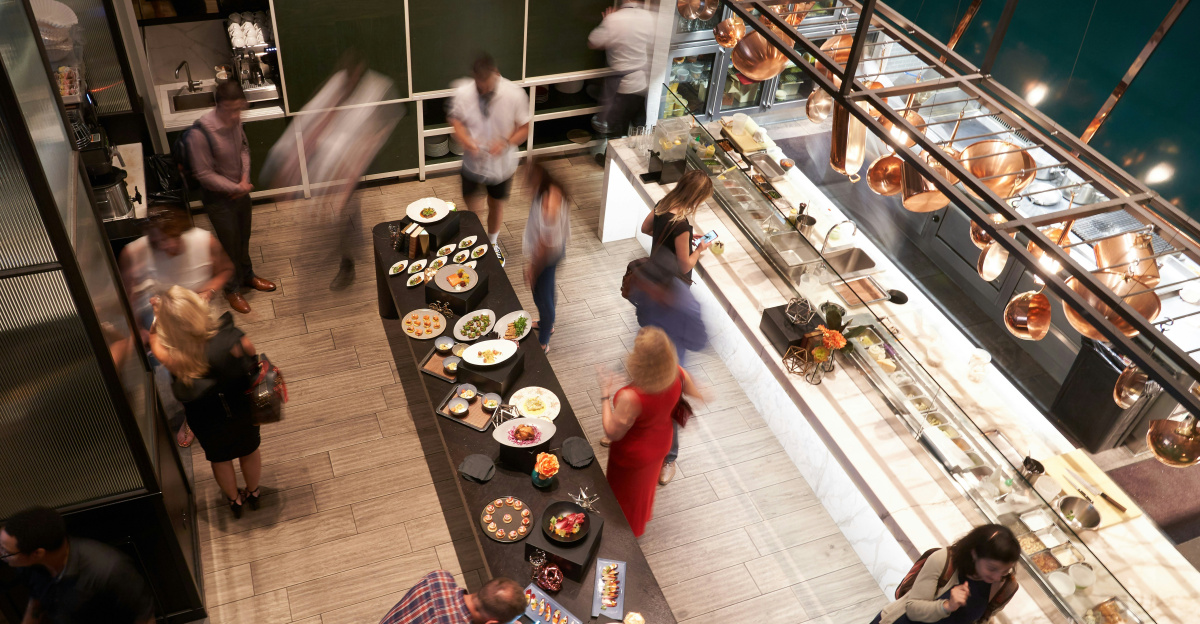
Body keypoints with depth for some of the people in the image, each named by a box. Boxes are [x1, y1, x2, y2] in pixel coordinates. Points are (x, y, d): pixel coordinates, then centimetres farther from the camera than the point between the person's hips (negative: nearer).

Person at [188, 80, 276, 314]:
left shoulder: (234, 120, -12)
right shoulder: (200, 133, -32)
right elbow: (203, 174, -25)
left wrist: (245, 177, -8)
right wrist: (235, 188, -21)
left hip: (241, 191, 6)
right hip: (219, 198, -6)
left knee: (243, 239, 25)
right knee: (230, 245, 12)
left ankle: (247, 276, 49)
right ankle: (232, 290, 34)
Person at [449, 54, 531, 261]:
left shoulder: (514, 94, -22)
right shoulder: (462, 93, -18)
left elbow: (524, 129, -12)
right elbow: (456, 120, -2)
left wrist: (506, 143, -30)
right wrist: (465, 140, -22)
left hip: (502, 164, 0)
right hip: (473, 163, 0)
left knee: (496, 205, 22)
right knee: (472, 209, 10)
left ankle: (492, 243, 47)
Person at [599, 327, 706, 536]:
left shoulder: (631, 397, -45)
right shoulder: (678, 374, -29)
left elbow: (613, 433, -28)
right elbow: (697, 396, -8)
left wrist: (606, 394, -20)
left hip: (632, 455, -5)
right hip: (661, 444, 5)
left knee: (625, 493, 27)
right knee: (644, 483, 36)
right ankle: (641, 519, 65)